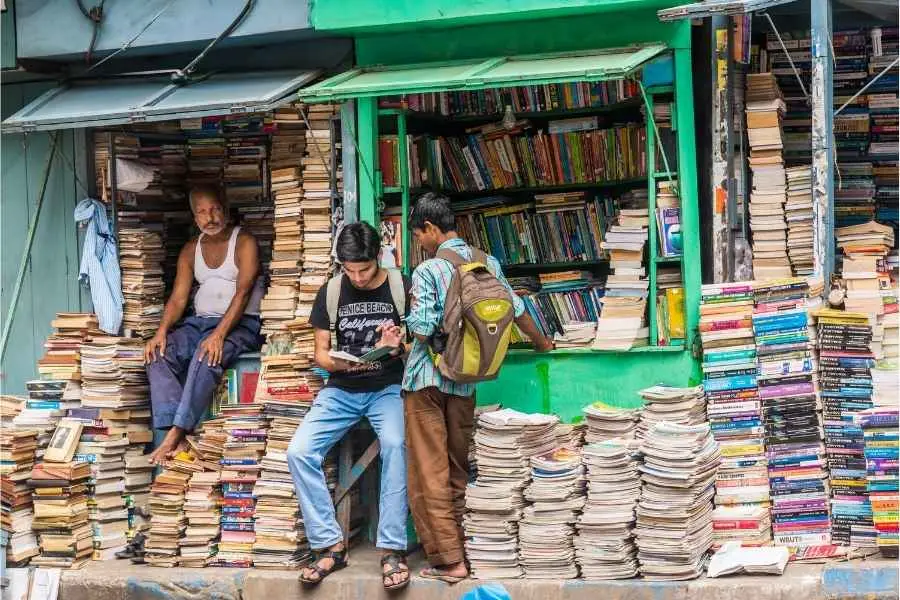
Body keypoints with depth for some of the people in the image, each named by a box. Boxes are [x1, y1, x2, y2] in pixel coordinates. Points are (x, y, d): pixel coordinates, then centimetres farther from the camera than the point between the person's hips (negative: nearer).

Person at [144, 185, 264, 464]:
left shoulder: (245, 243, -4)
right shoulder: (190, 250, 14)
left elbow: (242, 293, -16)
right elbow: (178, 299, 7)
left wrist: (219, 334, -29)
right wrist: (162, 332, -14)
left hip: (240, 323, -6)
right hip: (199, 321, 6)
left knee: (206, 357, -36)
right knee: (158, 355, -22)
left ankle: (175, 435, -40)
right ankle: (180, 441, -35)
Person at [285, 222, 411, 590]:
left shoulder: (402, 288, -4)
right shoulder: (330, 292, 2)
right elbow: (320, 354, 6)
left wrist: (399, 346, -22)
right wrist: (341, 362, -17)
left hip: (388, 388, -3)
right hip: (341, 390, 3)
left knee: (395, 445, -34)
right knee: (299, 452, -19)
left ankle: (392, 549, -27)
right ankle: (329, 545, -9)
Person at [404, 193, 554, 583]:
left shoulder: (427, 271, -14)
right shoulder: (487, 264, 4)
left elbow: (421, 330, -19)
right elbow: (516, 309, 16)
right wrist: (542, 343, 33)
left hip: (427, 379, -6)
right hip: (465, 381, 6)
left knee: (429, 473, -1)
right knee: (458, 470, 15)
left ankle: (448, 560, -3)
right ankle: (461, 547, 20)